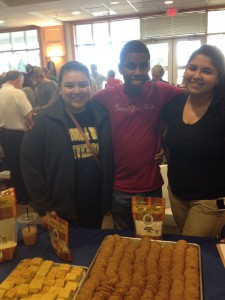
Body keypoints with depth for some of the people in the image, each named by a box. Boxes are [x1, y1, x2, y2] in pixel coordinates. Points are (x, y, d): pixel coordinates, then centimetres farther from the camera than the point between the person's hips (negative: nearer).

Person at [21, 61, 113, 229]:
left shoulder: (102, 116, -4)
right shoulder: (44, 120, -12)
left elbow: (109, 160, 3)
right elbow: (30, 165, -10)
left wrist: (109, 198, 4)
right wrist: (43, 208, -10)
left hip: (96, 205, 3)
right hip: (61, 209, -2)